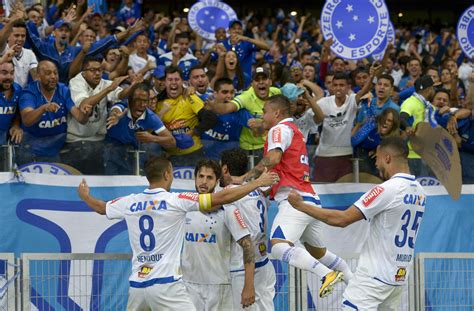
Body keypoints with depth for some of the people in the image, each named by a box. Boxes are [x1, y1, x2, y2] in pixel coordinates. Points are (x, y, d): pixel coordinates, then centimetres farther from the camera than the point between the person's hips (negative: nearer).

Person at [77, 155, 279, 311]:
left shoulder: (130, 203, 8)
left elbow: (100, 207, 28)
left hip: (136, 285, 6)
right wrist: (258, 183, -3)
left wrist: (85, 196, 50)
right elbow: (222, 198, -10)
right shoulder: (176, 201, -7)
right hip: (165, 285, -6)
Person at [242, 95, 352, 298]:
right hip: (311, 200, 10)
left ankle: (326, 274, -37)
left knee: (279, 247, -26)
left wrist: (246, 177, -15)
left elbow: (273, 159, -20)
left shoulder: (280, 129, -1)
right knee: (318, 252, 24)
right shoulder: (295, 131, 28)